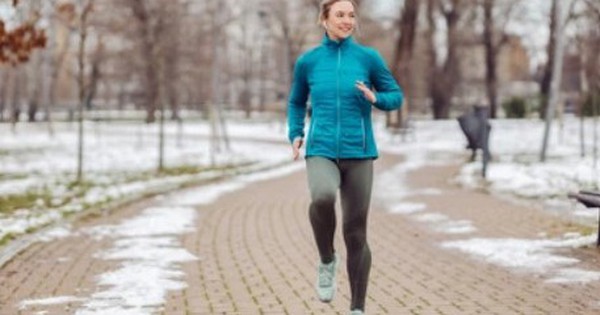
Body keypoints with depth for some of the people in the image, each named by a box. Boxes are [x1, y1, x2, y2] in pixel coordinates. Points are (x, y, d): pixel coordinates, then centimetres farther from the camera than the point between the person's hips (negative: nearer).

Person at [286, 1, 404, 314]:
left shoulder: (369, 57, 1)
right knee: (322, 198, -33)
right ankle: (327, 259, -6)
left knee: (356, 234, 0)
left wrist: (375, 98, -14)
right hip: (321, 154, 0)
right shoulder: (307, 61, 5)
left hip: (359, 155, 0)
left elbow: (396, 97, 9)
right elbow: (296, 102, 19)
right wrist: (295, 135, 2)